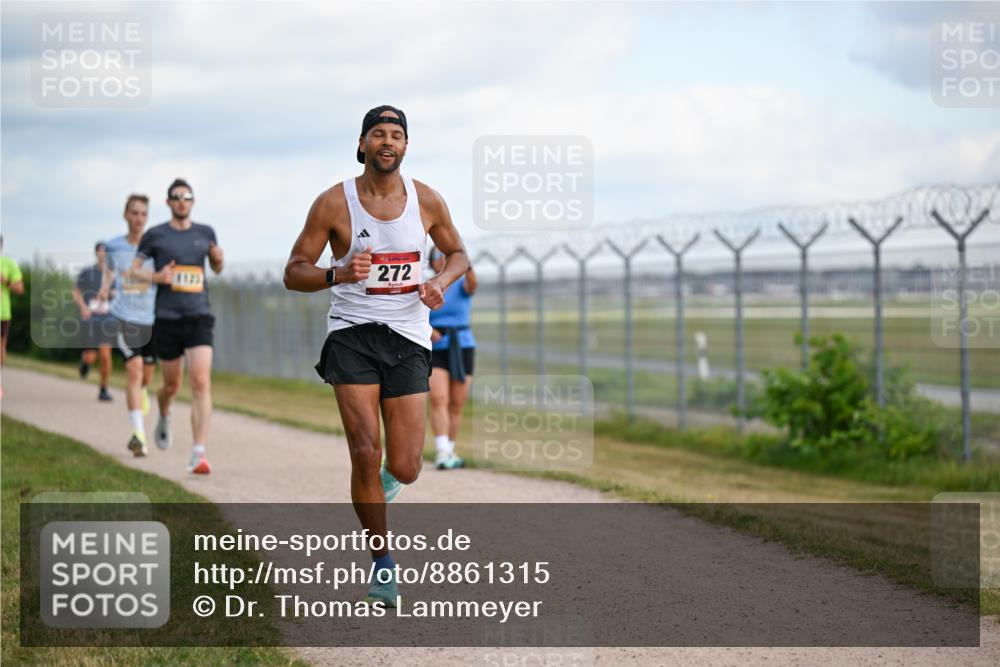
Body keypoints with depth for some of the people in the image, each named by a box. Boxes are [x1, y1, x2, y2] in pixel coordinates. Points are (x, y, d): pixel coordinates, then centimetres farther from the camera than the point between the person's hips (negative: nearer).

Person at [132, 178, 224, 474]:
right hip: (167, 318, -1)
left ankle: (199, 454, -18)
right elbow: (133, 270, 5)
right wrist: (156, 276, -14)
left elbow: (217, 269, 22)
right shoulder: (155, 235, 2)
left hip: (199, 317, 1)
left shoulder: (206, 233, 9)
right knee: (172, 384, 11)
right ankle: (164, 418, 48)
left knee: (201, 383, -15)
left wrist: (218, 259, -1)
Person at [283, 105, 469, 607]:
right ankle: (382, 564, 2)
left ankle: (388, 475, 37)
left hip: (407, 337, 2)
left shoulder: (426, 201, 2)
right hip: (351, 334, -2)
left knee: (404, 470, -4)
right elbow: (293, 273, -2)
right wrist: (337, 275, -23)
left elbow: (458, 253, 17)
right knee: (364, 453, -15)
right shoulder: (334, 203, -5)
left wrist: (441, 281, -5)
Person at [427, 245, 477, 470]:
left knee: (457, 405, 4)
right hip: (435, 351, -1)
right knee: (439, 400, -19)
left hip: (462, 348, 1)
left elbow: (472, 286, -26)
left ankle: (449, 452, 20)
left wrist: (468, 267, -48)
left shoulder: (462, 284, -1)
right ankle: (442, 453, -26)